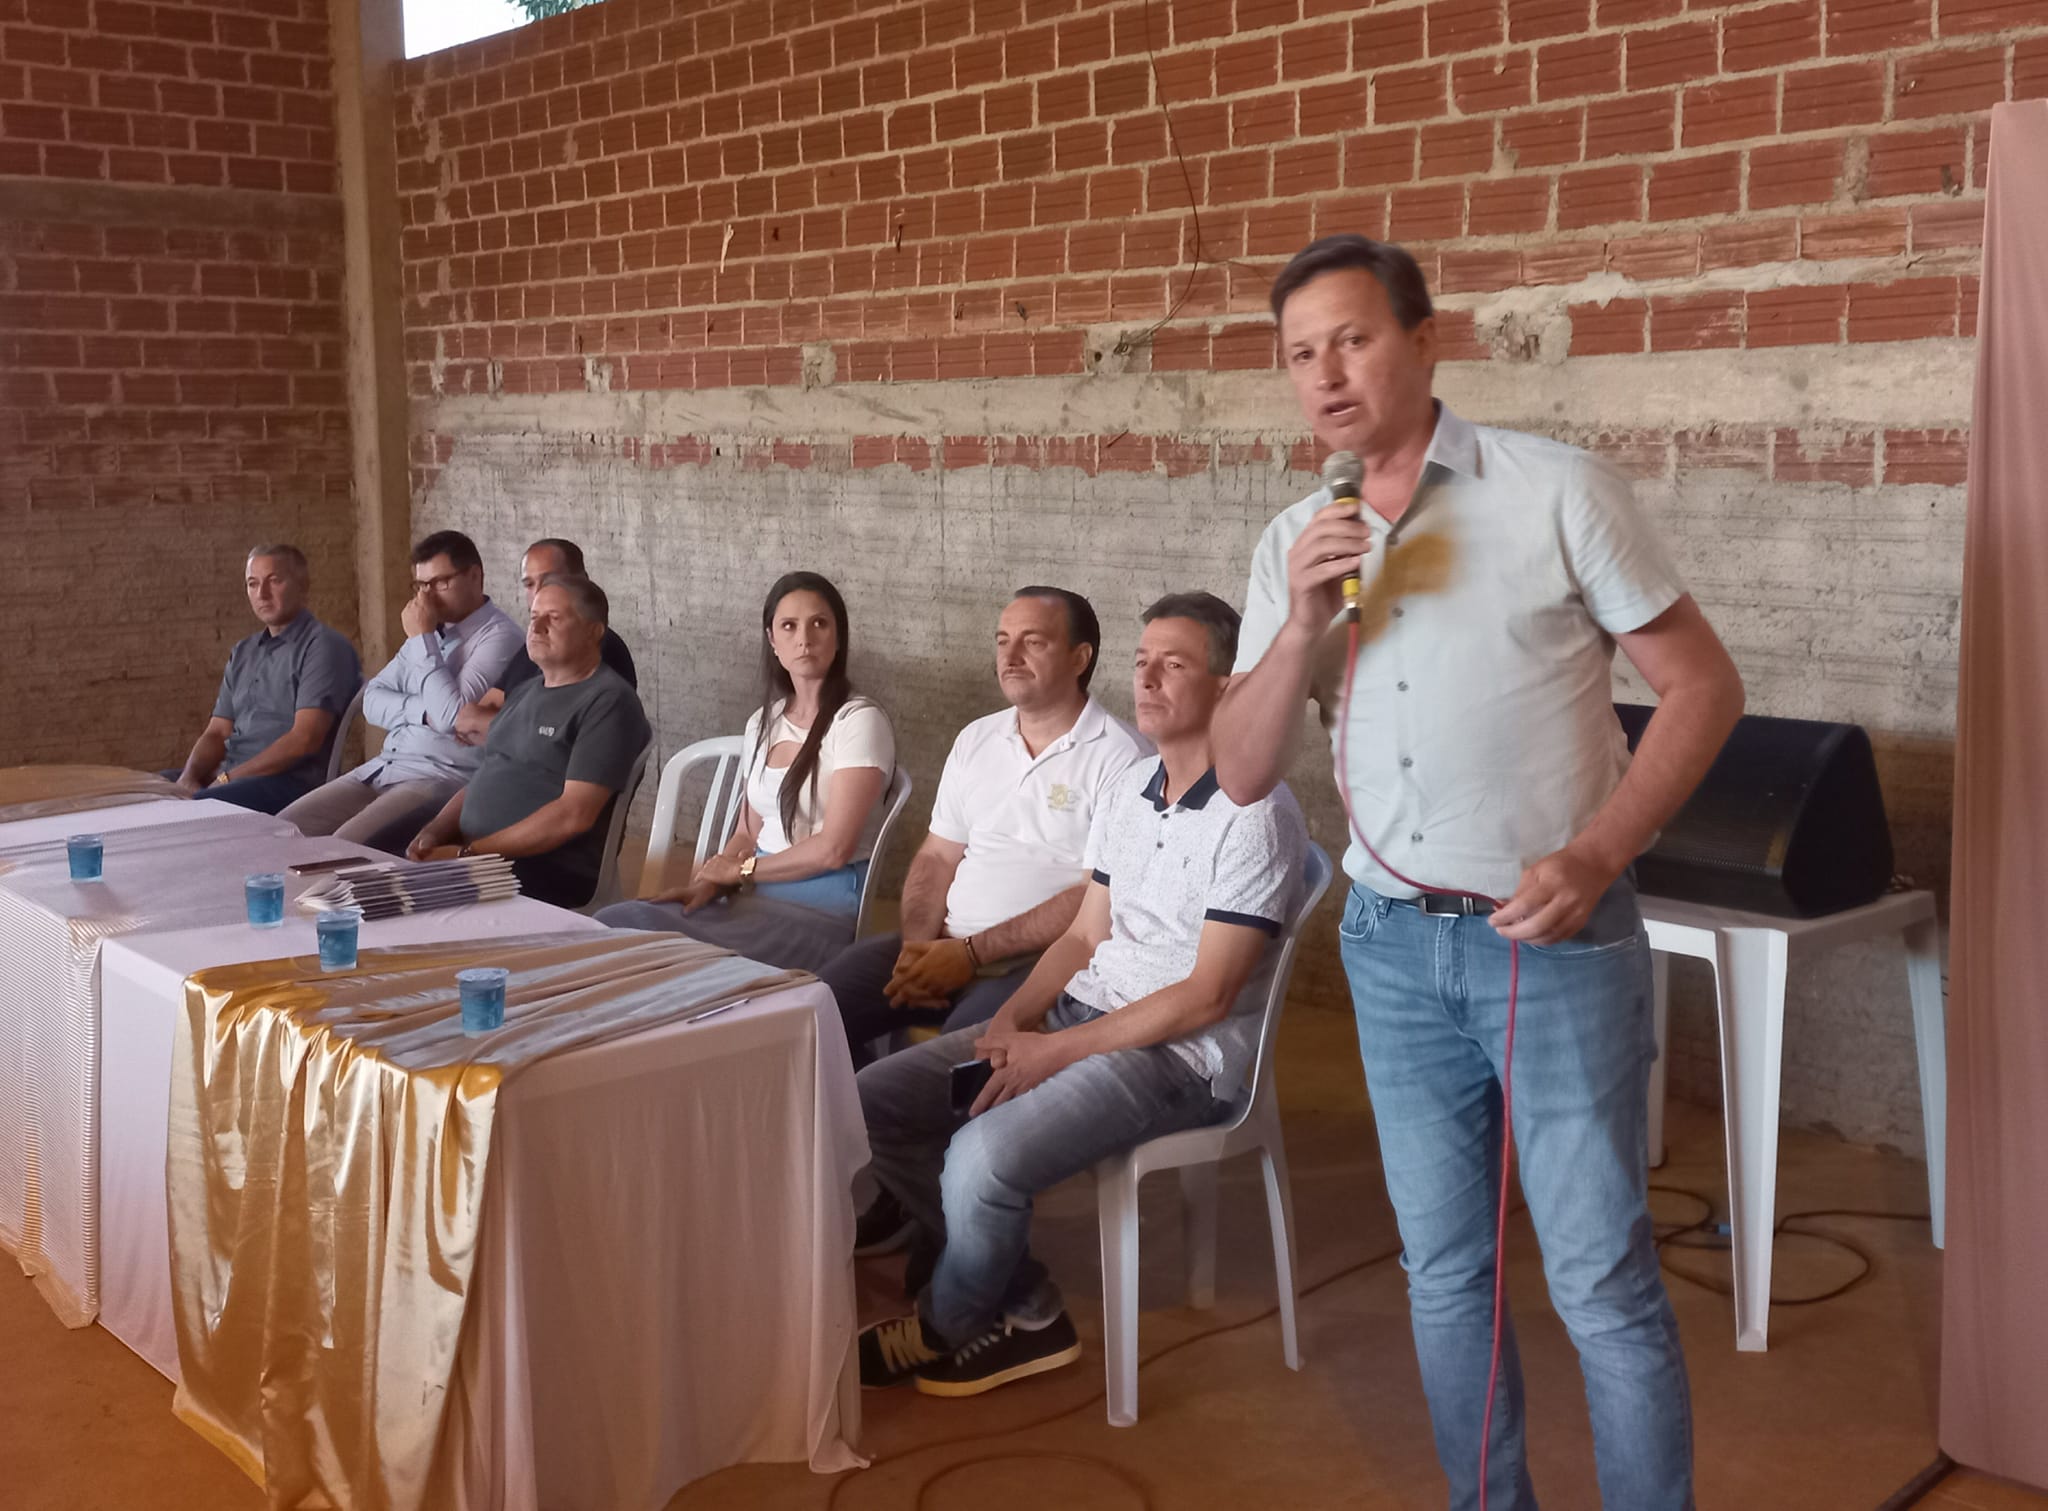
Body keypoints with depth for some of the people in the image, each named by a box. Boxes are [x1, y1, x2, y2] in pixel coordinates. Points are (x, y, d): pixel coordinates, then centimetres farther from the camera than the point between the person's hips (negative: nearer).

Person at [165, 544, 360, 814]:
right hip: (229, 776, 8)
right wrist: (188, 778, -4)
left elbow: (305, 739, -14)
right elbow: (216, 733, 19)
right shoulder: (243, 653, 24)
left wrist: (228, 778, -15)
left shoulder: (323, 646, -3)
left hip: (290, 780, -8)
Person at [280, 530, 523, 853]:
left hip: (445, 779, -9)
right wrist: (423, 711, -9)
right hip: (384, 767, 9)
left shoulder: (498, 636, -10)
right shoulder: (431, 630, 17)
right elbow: (373, 700, 12)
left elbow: (452, 717, -21)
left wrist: (422, 639, -11)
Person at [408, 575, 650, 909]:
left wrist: (468, 852, -17)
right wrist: (435, 832, 3)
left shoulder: (607, 702, -8)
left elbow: (574, 815, -18)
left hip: (548, 874, -8)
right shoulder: (525, 692, 21)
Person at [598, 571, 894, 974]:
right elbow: (748, 835, 16)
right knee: (616, 922, -19)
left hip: (823, 908, -6)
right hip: (757, 896, 6)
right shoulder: (763, 723, 14)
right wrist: (711, 881, -5)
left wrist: (739, 869, -4)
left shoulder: (858, 721, -9)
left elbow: (833, 849, -14)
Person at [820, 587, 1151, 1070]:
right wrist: (920, 945, -4)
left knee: (965, 1040, -35)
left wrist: (971, 953, -16)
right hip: (948, 947, 6)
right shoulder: (976, 740, 16)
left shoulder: (1119, 756, -6)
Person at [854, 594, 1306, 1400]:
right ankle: (1023, 1310, 2)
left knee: (983, 1155, -29)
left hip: (1185, 1053, -9)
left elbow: (1206, 996, -18)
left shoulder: (1255, 814, -15)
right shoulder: (1128, 792, 12)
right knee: (876, 1101, -3)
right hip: (1083, 1009, 9)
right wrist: (1007, 1023, -4)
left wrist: (1055, 1050, -17)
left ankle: (948, 1329, 4)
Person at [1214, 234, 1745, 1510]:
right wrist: (1302, 625, -13)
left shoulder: (1558, 493, -7)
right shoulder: (1297, 546, 6)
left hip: (1556, 939, -4)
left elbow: (1705, 686, -6)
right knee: (1446, 1274, 15)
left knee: (1604, 1285, 1)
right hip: (1394, 942, 5)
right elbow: (1244, 774, 3)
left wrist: (1594, 856, -18)